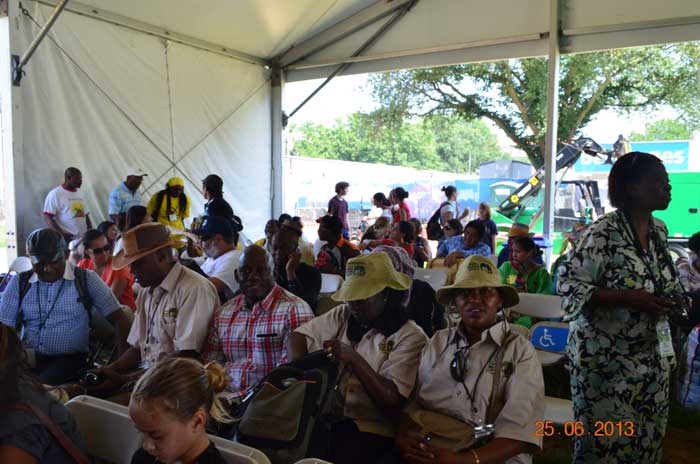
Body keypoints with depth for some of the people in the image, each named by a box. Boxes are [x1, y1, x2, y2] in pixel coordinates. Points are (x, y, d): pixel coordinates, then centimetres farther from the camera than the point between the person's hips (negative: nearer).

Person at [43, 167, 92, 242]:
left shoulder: (80, 194, 16)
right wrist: (61, 234, -18)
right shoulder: (55, 194, -4)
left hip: (83, 238, 6)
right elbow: (47, 217, -9)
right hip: (66, 239, -6)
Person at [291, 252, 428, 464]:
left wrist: (354, 358, -19)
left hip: (373, 431, -4)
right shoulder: (343, 315, 8)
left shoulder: (411, 337, -9)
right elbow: (300, 335, 11)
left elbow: (394, 403, -14)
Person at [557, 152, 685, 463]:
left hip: (652, 356, 7)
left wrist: (668, 298, 3)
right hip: (607, 358, -7)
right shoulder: (603, 232, -18)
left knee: (647, 437, 15)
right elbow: (568, 285, -20)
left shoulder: (660, 230, 6)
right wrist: (630, 299, -25)